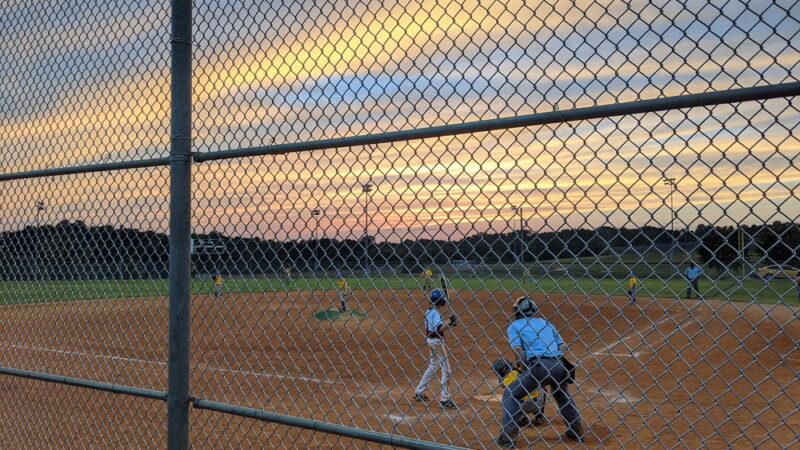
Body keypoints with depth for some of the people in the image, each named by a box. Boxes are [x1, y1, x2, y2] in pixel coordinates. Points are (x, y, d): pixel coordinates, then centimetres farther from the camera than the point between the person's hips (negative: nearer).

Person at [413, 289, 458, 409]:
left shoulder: (428, 311, 7)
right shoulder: (436, 312, -20)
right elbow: (439, 329, -29)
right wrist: (450, 322, -22)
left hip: (429, 339, 9)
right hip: (437, 341, -9)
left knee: (433, 366, 22)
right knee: (446, 368, 0)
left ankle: (418, 392, 27)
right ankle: (445, 399, 4)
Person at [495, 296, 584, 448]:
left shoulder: (514, 325, 13)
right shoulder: (545, 322, 26)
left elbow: (519, 351, -2)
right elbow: (562, 347, 16)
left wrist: (525, 372, 6)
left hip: (540, 365, -5)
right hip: (560, 366, 6)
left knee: (510, 394, 9)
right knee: (562, 394, 35)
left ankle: (508, 436, 0)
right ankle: (576, 431, 39)